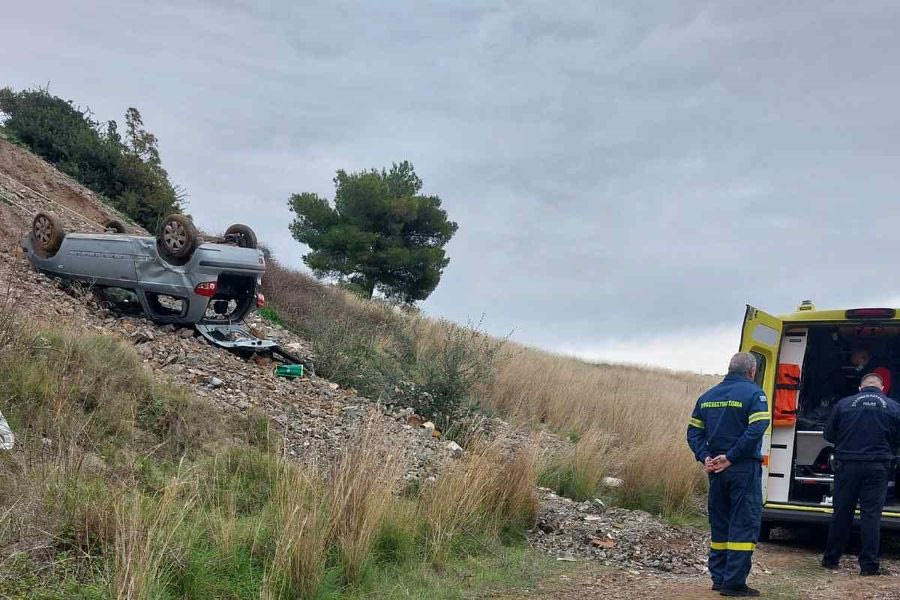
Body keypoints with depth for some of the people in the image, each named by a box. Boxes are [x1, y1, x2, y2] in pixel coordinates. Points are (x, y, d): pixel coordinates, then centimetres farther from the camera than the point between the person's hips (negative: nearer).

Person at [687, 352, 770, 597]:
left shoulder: (708, 396, 12)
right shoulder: (753, 393, -8)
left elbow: (694, 430, 8)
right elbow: (756, 429, -21)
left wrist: (705, 457, -1)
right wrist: (731, 456, -18)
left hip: (717, 470, 6)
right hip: (744, 469, -6)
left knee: (719, 524, 15)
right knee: (745, 524, -1)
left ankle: (718, 578, 20)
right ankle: (734, 582, -3)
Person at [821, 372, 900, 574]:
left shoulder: (844, 404, 1)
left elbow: (829, 434, 5)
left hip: (847, 466, 1)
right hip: (878, 467, -1)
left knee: (841, 513, 9)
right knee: (871, 515, 3)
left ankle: (831, 559, 17)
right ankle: (869, 564, 3)